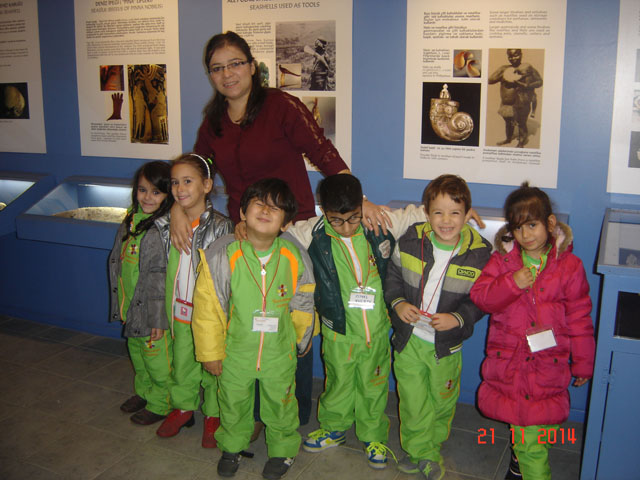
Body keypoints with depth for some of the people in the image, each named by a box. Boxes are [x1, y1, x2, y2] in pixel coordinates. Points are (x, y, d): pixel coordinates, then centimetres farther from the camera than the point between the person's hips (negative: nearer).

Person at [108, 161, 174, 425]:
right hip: (131, 307, 8)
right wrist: (119, 304, 16)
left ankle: (160, 404, 26)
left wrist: (158, 319, -19)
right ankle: (143, 392, 45)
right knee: (137, 353, 24)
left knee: (157, 360, 7)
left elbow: (160, 277, -21)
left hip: (153, 310, -8)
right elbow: (118, 262, 14)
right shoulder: (131, 220, 5)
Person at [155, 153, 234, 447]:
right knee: (182, 362, 19)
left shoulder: (220, 226, -14)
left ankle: (213, 414, 27)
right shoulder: (167, 225, 2)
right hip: (179, 310, 5)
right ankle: (183, 407, 39)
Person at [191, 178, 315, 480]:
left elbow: (302, 305, 3)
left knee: (280, 403, 18)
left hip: (279, 352, 0)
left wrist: (298, 339, 11)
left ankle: (282, 449, 44)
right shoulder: (222, 256, -17)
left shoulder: (293, 258, -12)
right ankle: (232, 446, 48)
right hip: (235, 351, 0)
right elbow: (208, 307, -11)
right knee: (233, 402, 21)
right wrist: (210, 351, -6)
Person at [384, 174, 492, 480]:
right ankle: (418, 451, 37)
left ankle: (431, 450, 44)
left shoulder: (480, 253, -14)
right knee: (412, 401, 12)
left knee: (442, 402, 19)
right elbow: (393, 276, 4)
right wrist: (398, 303, -13)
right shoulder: (410, 242, -10)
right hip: (408, 339, 1)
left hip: (447, 344, 0)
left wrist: (457, 318, -21)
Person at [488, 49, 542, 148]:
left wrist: (527, 86, -19)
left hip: (521, 103, -5)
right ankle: (508, 138, 43)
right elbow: (490, 80, -1)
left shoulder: (527, 68, -6)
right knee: (508, 122, 21)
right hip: (507, 102, 5)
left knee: (521, 123, 3)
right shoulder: (504, 69, 5)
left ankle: (521, 143, 20)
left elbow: (539, 81, -4)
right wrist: (501, 75, -15)